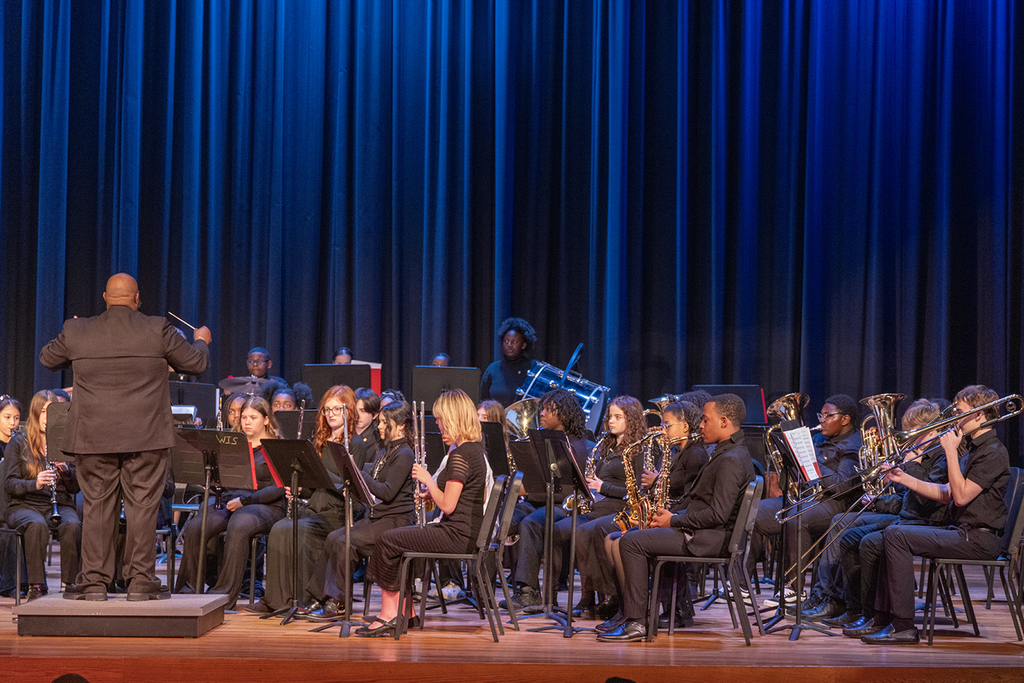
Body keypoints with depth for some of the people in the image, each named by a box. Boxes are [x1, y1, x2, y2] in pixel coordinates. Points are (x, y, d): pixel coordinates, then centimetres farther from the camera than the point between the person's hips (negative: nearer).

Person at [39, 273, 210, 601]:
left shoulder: (76, 332, 0)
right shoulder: (157, 330, -6)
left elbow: (47, 359, 17)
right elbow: (196, 363, 3)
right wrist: (201, 341, 25)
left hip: (93, 438, 2)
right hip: (145, 438, -1)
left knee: (97, 507, 8)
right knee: (142, 507, 4)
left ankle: (93, 581, 11)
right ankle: (141, 581, 6)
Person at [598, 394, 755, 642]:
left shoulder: (732, 460, -19)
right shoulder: (729, 453, 16)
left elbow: (717, 515, -25)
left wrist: (674, 521, -14)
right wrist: (674, 516, 6)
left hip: (707, 539, -11)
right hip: (702, 533, 11)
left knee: (631, 542, -18)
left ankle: (636, 623, -19)